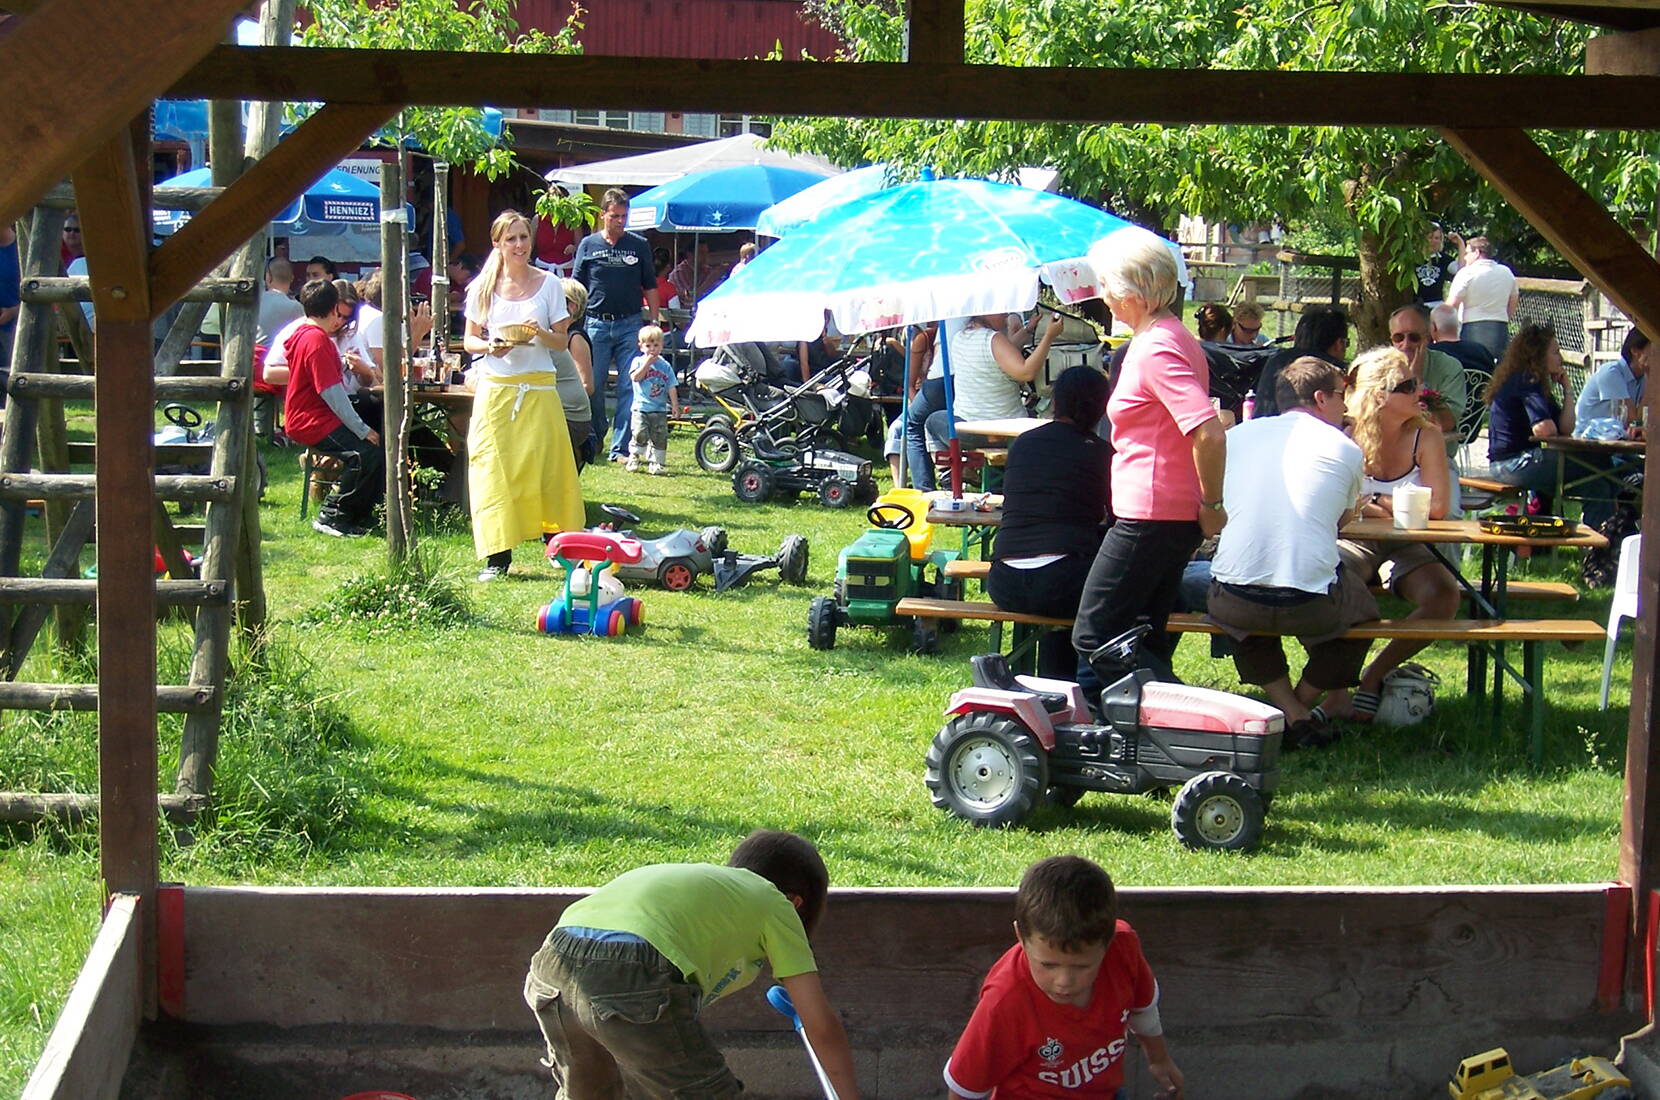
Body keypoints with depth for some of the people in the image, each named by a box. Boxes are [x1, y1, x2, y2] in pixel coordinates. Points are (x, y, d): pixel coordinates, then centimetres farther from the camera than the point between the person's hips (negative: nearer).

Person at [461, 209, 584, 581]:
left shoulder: (549, 284, 4)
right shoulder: (483, 287, 6)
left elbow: (563, 342, 5)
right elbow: (469, 339, 9)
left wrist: (541, 334, -16)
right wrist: (490, 347, -12)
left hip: (539, 389, 0)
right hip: (495, 387, 1)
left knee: (545, 467, -1)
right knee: (494, 470, -4)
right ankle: (497, 556, 0)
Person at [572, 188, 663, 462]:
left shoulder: (639, 245, 8)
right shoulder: (588, 245, 7)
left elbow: (650, 286, 12)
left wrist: (655, 321, 6)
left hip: (630, 324, 0)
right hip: (596, 324, 0)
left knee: (629, 388, -4)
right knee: (593, 387, 3)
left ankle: (621, 447, 0)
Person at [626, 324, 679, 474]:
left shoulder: (665, 365, 8)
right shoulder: (638, 362, 3)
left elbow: (671, 388, 8)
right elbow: (635, 377, -15)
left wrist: (675, 406, 1)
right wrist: (647, 363, -17)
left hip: (660, 409, 3)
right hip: (641, 407, -3)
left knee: (659, 437, 0)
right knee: (640, 434, -14)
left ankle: (656, 463, 10)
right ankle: (633, 457, 6)